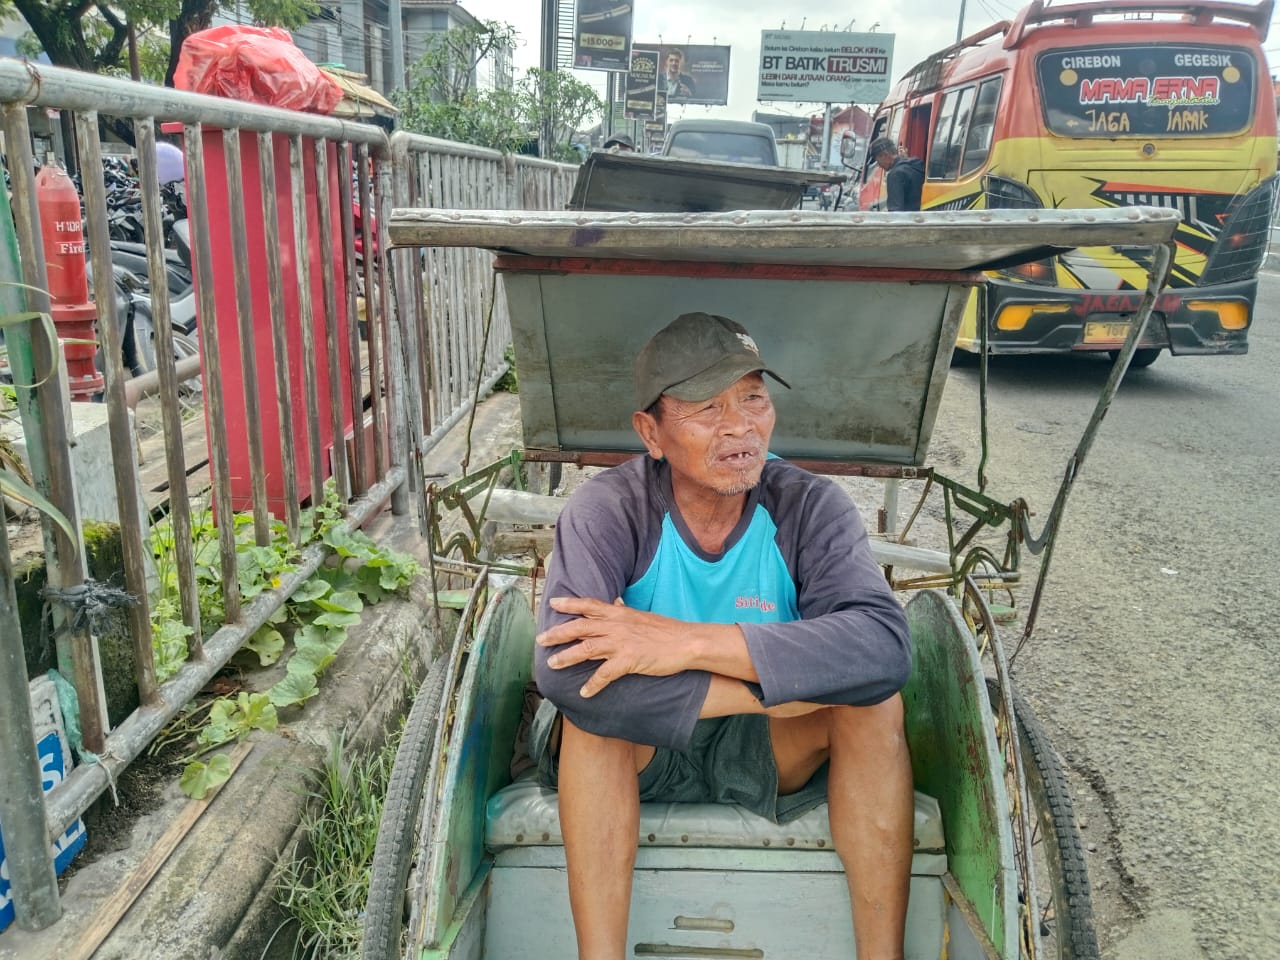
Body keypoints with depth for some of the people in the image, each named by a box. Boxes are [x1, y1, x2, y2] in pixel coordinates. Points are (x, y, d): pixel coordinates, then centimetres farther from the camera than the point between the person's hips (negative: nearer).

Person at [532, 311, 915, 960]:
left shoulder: (810, 506, -14)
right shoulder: (610, 509, -20)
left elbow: (885, 648, -31)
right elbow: (562, 670, -38)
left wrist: (690, 642, -39)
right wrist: (789, 682, -33)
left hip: (766, 757, 2)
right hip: (634, 756, -1)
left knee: (874, 701, -24)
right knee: (594, 702, -31)